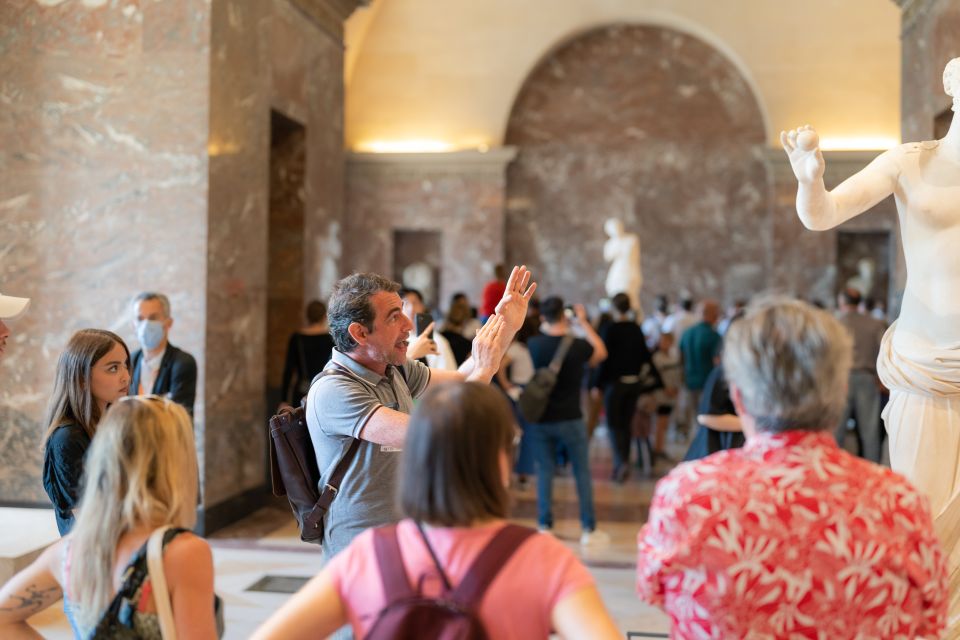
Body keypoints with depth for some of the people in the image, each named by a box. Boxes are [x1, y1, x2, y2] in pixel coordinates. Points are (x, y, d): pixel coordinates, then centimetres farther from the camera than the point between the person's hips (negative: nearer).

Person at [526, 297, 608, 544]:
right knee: (582, 472, 8)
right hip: (570, 420, -2)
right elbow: (601, 353, 8)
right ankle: (589, 529, 12)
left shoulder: (533, 345, -8)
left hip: (541, 419, 2)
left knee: (544, 472, 10)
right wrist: (584, 323, 12)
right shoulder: (578, 345, -13)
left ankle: (545, 526, 12)